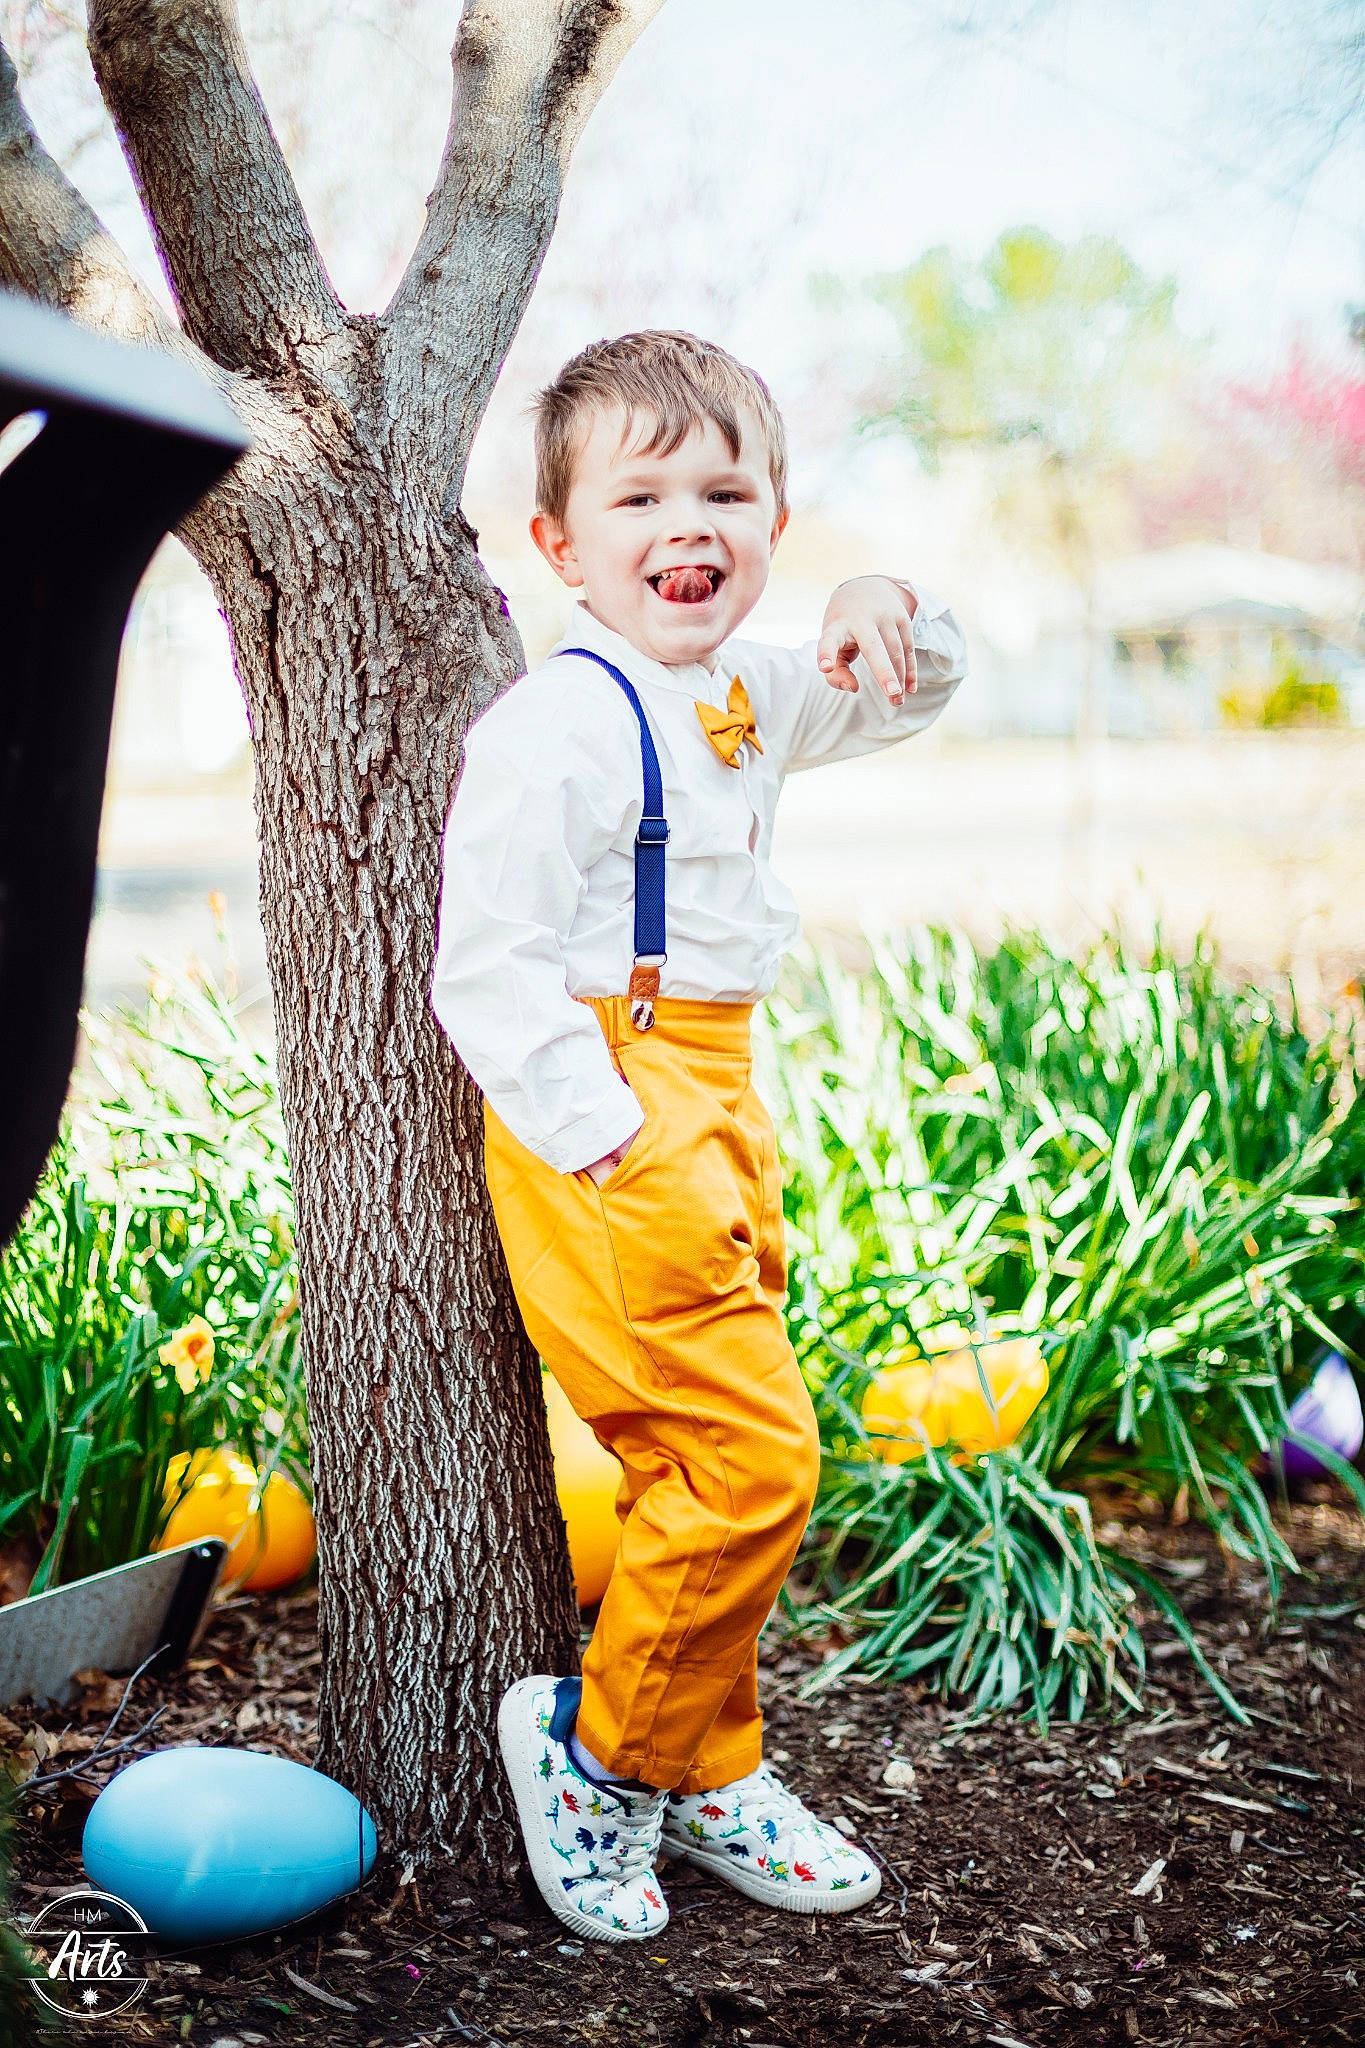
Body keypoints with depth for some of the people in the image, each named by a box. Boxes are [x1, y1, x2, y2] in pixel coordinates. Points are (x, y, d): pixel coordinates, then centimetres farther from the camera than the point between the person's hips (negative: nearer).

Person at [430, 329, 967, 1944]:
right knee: (746, 1455, -10)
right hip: (608, 1115, -9)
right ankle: (600, 1747, 11)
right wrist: (598, 1135, -23)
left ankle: (708, 1779, 30)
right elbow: (486, 964, -19)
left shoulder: (747, 698, 12)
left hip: (711, 1096, 9)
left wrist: (890, 618, 3)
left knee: (706, 1469, 15)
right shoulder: (559, 724, -16)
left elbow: (914, 694, 26)